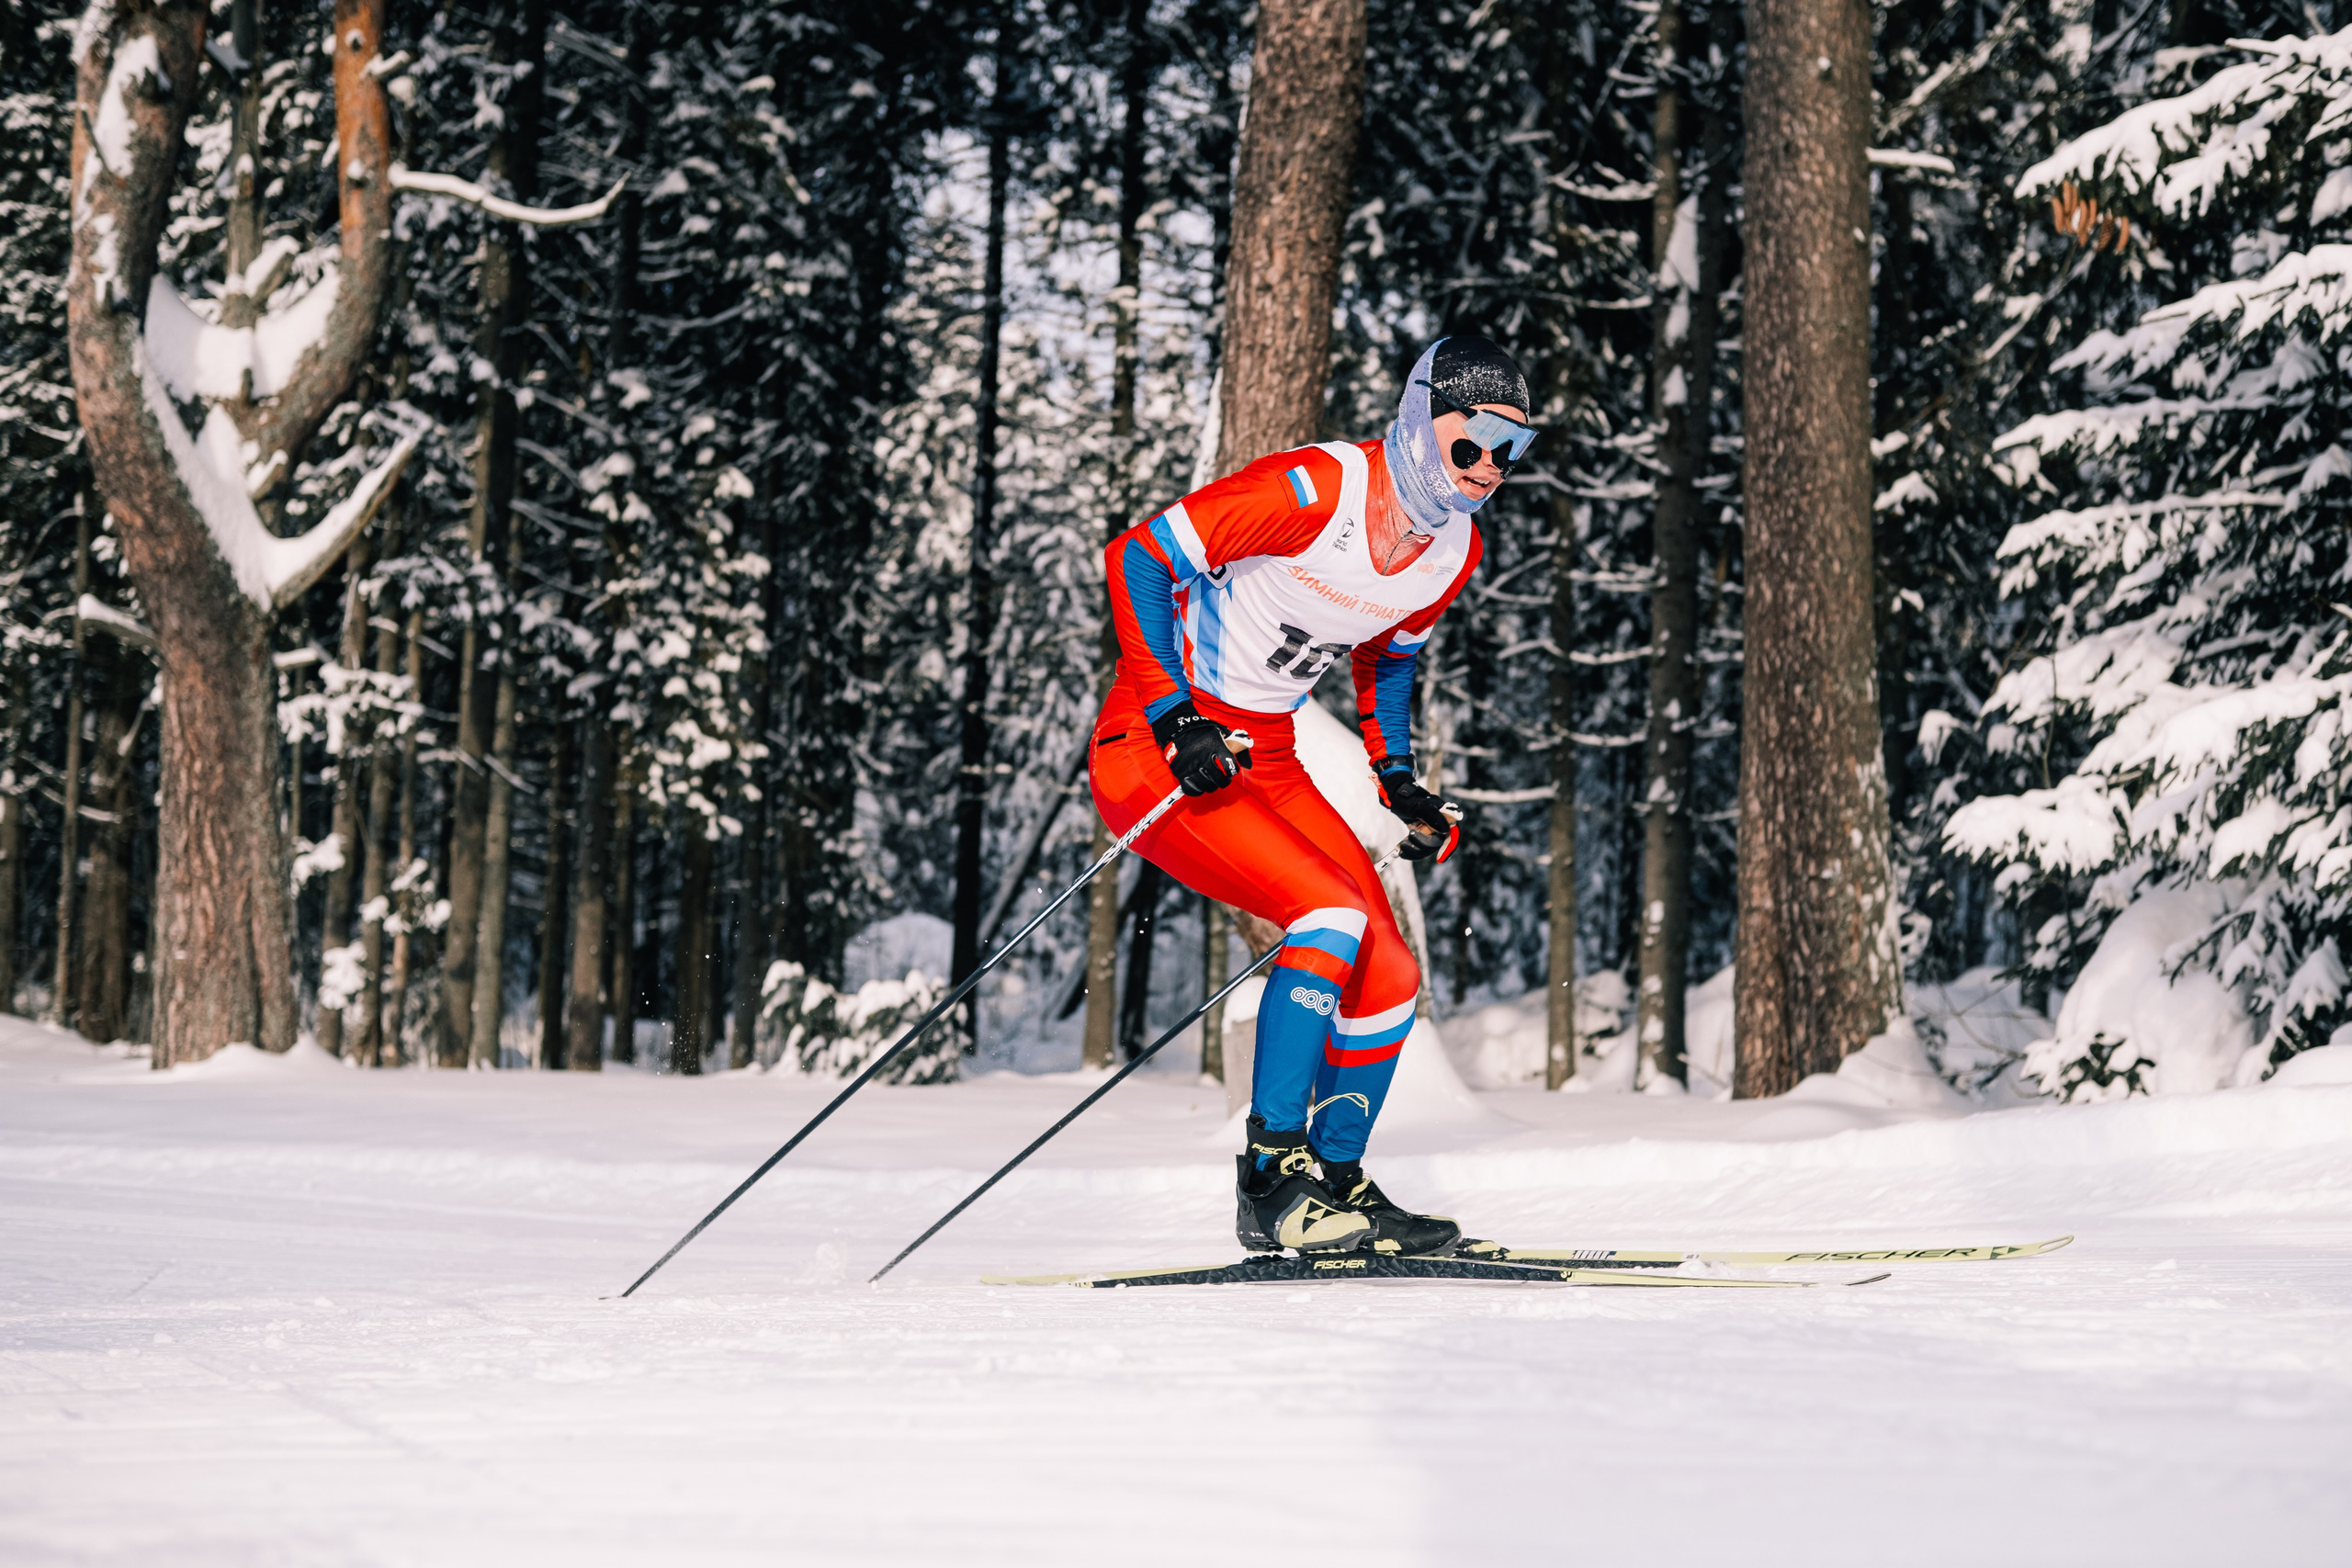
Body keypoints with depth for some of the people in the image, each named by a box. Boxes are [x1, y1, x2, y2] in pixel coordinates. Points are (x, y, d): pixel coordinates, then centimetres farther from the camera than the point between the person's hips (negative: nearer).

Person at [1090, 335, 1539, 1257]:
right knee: (1336, 914, -25)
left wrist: (1399, 784, 10)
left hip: (1267, 764, 8)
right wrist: (1175, 718, -26)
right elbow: (1138, 557, -20)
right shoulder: (1312, 491, -23)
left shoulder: (1454, 550, 1)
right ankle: (1273, 1180, -20)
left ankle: (1338, 1183, 18)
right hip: (1155, 753, -8)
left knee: (1387, 981, -1)